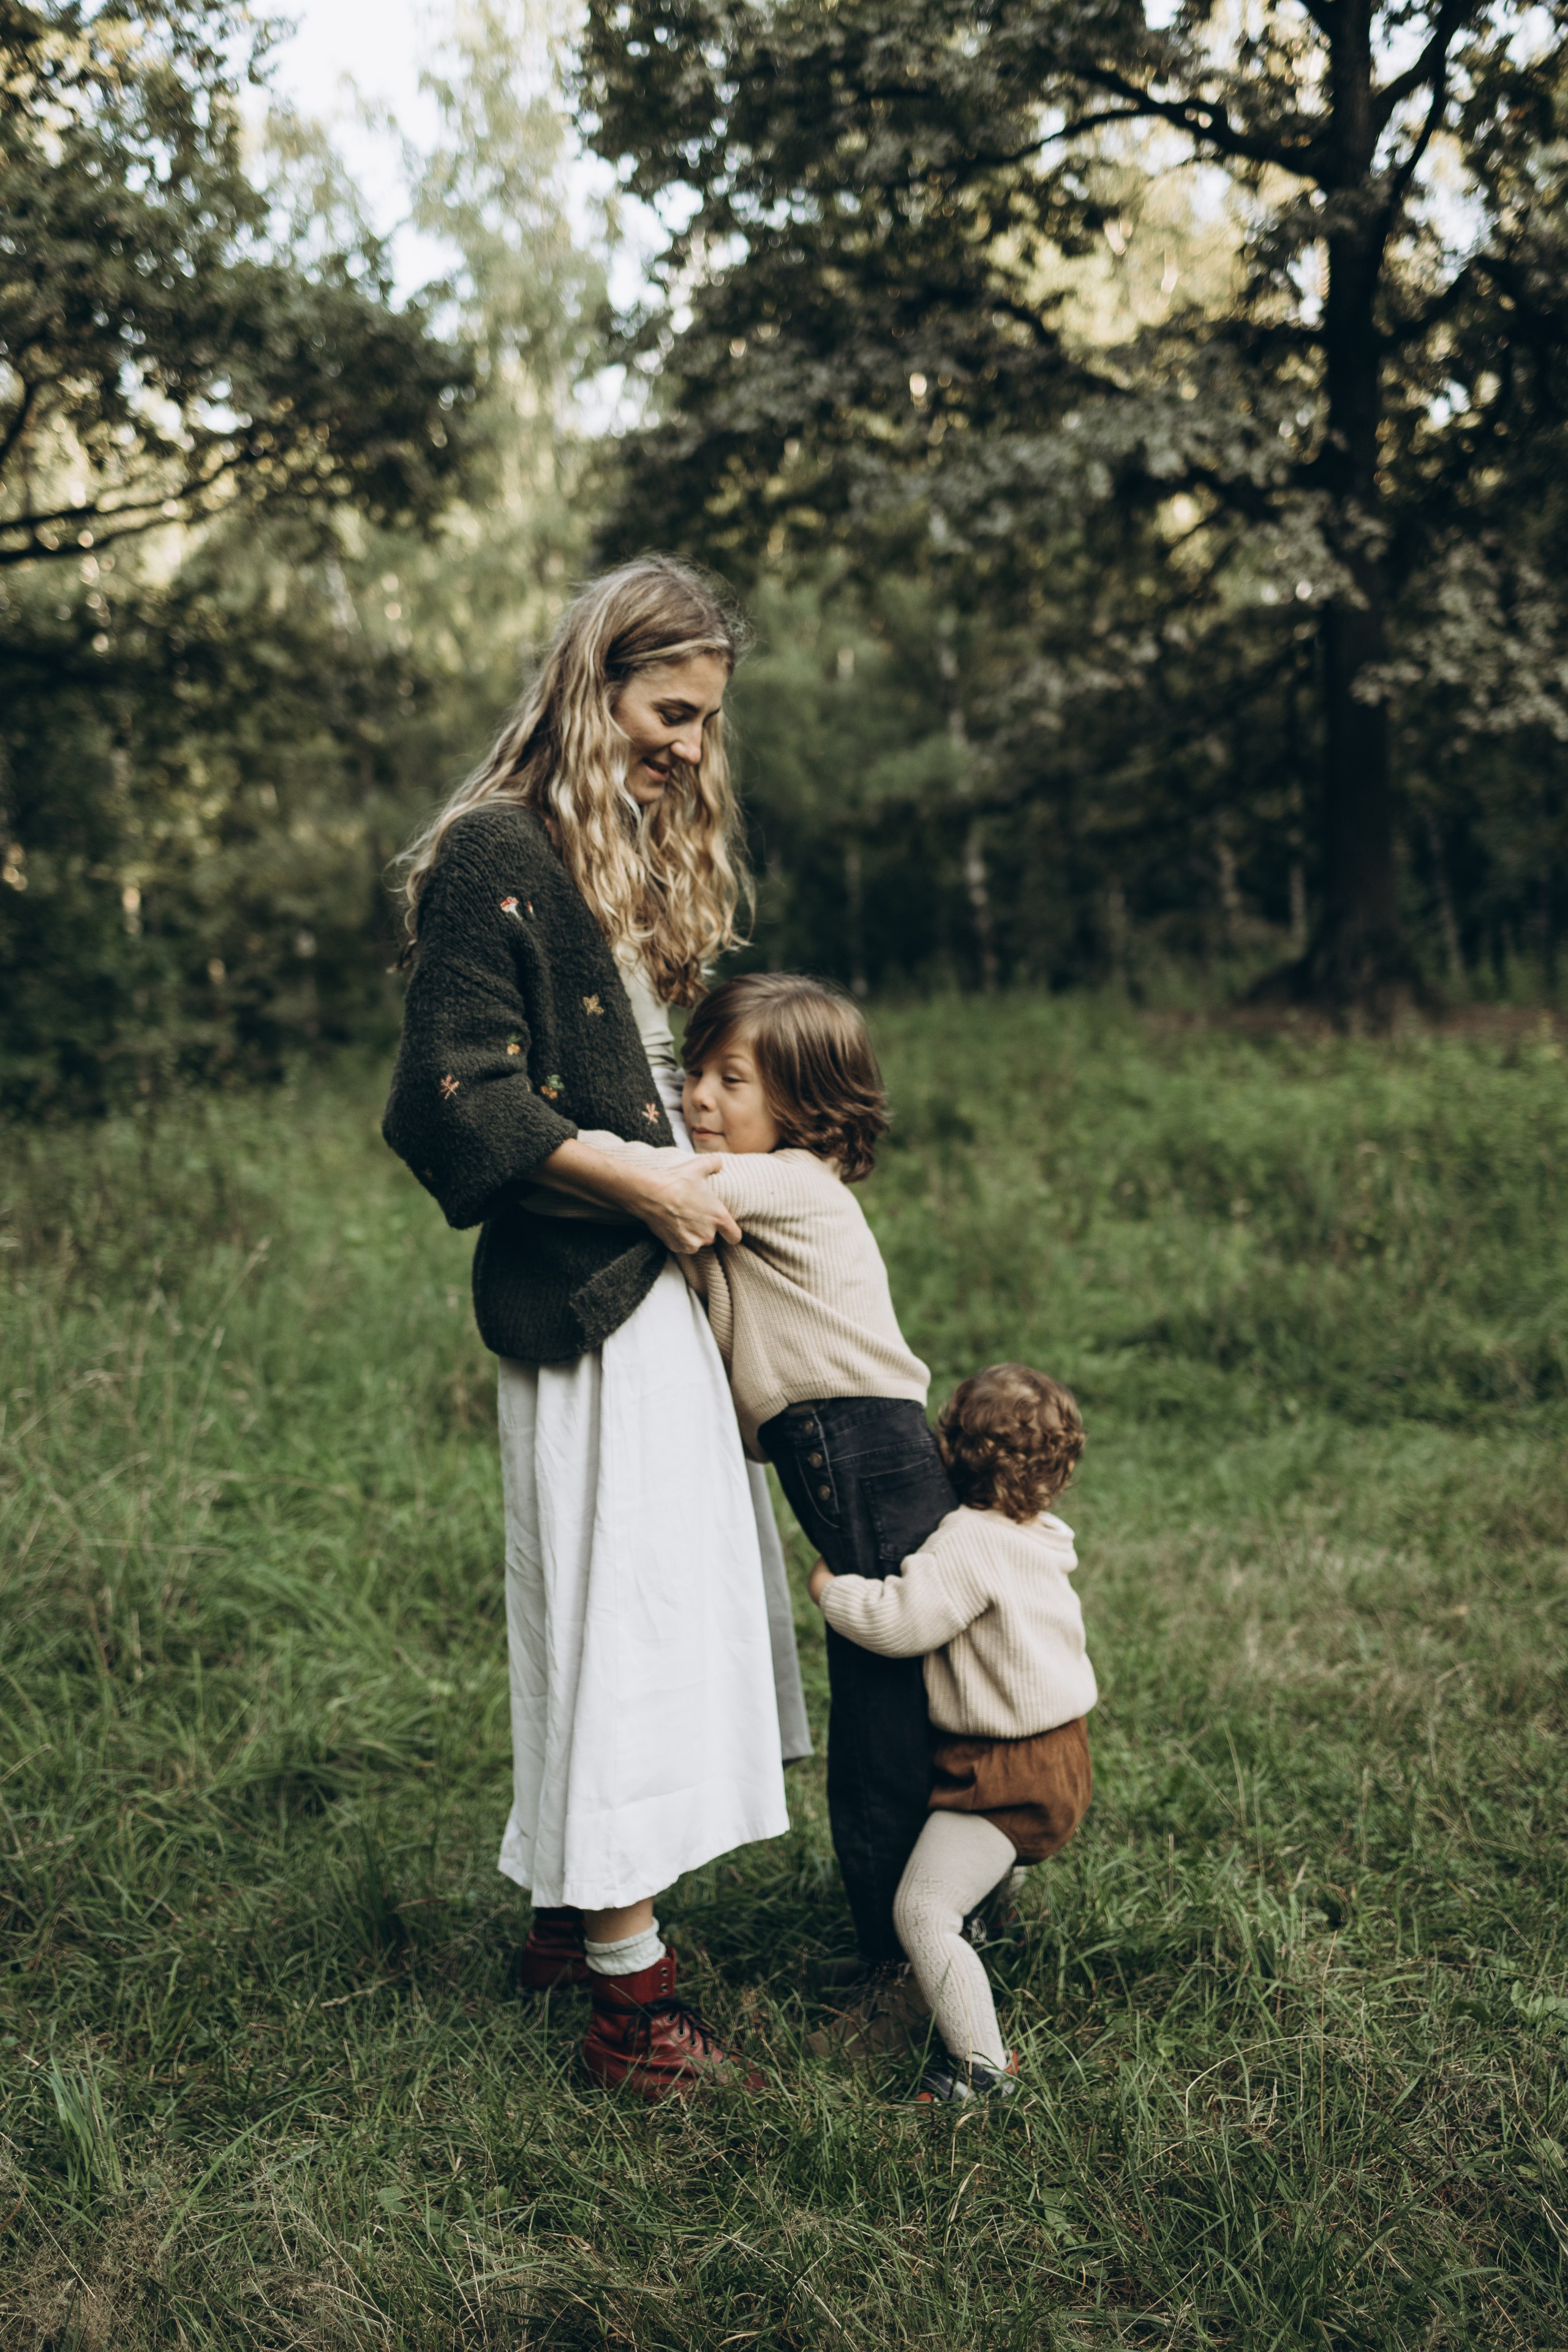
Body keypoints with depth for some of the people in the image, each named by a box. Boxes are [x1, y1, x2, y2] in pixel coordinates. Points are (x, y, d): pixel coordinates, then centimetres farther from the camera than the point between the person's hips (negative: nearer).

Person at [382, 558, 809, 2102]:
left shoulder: (647, 850, 19)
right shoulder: (497, 854, -12)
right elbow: (458, 1094, -17)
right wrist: (636, 1183, -16)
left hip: (662, 1282, 10)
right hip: (585, 1299, -10)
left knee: (670, 1597, 14)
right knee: (623, 1611, -6)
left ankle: (571, 1914, 28)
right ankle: (627, 1995, 4)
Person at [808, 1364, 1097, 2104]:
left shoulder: (971, 1546, -22)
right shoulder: (1042, 1543, 6)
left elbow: (899, 1621, -28)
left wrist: (831, 1589, -12)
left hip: (1005, 1775, -10)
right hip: (1062, 1757, 10)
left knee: (923, 1909, -11)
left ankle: (979, 2061, -9)